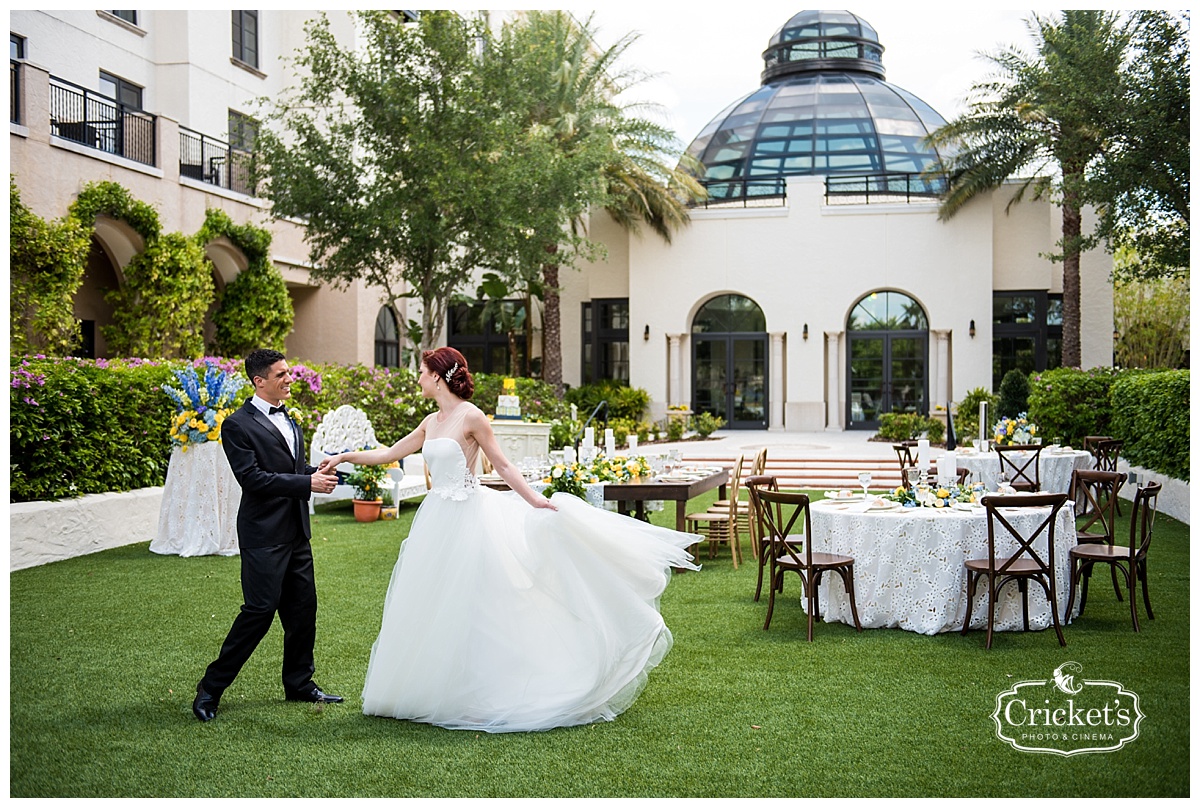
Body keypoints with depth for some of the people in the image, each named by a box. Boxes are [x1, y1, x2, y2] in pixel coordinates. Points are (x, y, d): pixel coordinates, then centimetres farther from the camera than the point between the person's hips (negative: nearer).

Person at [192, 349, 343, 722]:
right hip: (264, 535, -8)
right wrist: (307, 483, -21)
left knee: (303, 608, 11)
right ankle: (211, 687, 6)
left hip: (296, 533, 8)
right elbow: (253, 479, -19)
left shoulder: (288, 418, 15)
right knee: (259, 610, -8)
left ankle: (299, 683, 26)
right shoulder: (238, 425, -10)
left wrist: (317, 471, 2)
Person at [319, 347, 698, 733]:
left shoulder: (471, 417, -10)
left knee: (467, 608, -4)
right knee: (434, 610, 11)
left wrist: (535, 501, -16)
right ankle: (437, 690, 22)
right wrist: (346, 456, 23)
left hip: (467, 519, -8)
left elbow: (502, 464, -9)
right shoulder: (431, 422, 12)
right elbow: (391, 453, 22)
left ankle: (477, 694, 6)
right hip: (437, 520, 8)